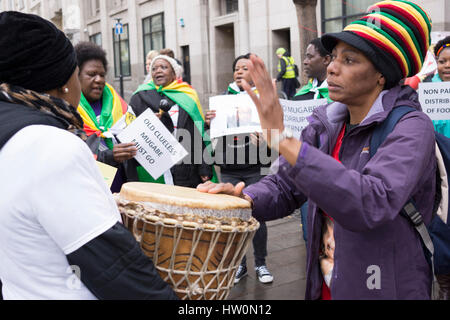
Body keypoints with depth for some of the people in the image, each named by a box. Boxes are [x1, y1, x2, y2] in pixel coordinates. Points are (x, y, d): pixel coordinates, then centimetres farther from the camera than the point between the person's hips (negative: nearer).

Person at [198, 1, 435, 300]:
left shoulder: (412, 127, -18)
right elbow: (284, 187, 1)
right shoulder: (326, 122, 0)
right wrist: (242, 198, -20)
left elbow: (373, 205, -34)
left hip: (386, 289, -5)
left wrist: (283, 138, -36)